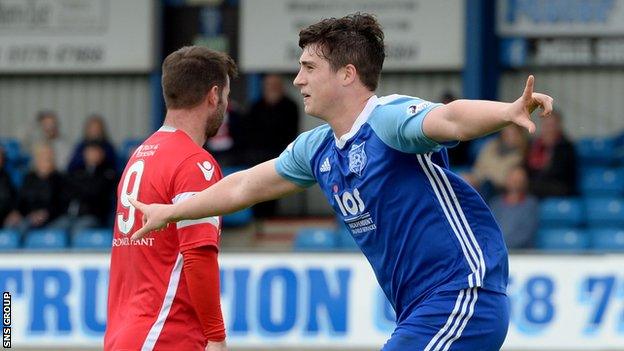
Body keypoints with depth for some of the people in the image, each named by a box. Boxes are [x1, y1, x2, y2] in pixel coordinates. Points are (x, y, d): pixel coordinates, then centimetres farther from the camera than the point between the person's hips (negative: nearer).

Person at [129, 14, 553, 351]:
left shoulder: (390, 119, -15)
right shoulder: (318, 150, 13)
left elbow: (451, 119, -36)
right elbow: (246, 186, 29)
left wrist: (507, 112, -57)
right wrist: (169, 212, 40)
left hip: (463, 294, -10)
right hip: (420, 312, 10)